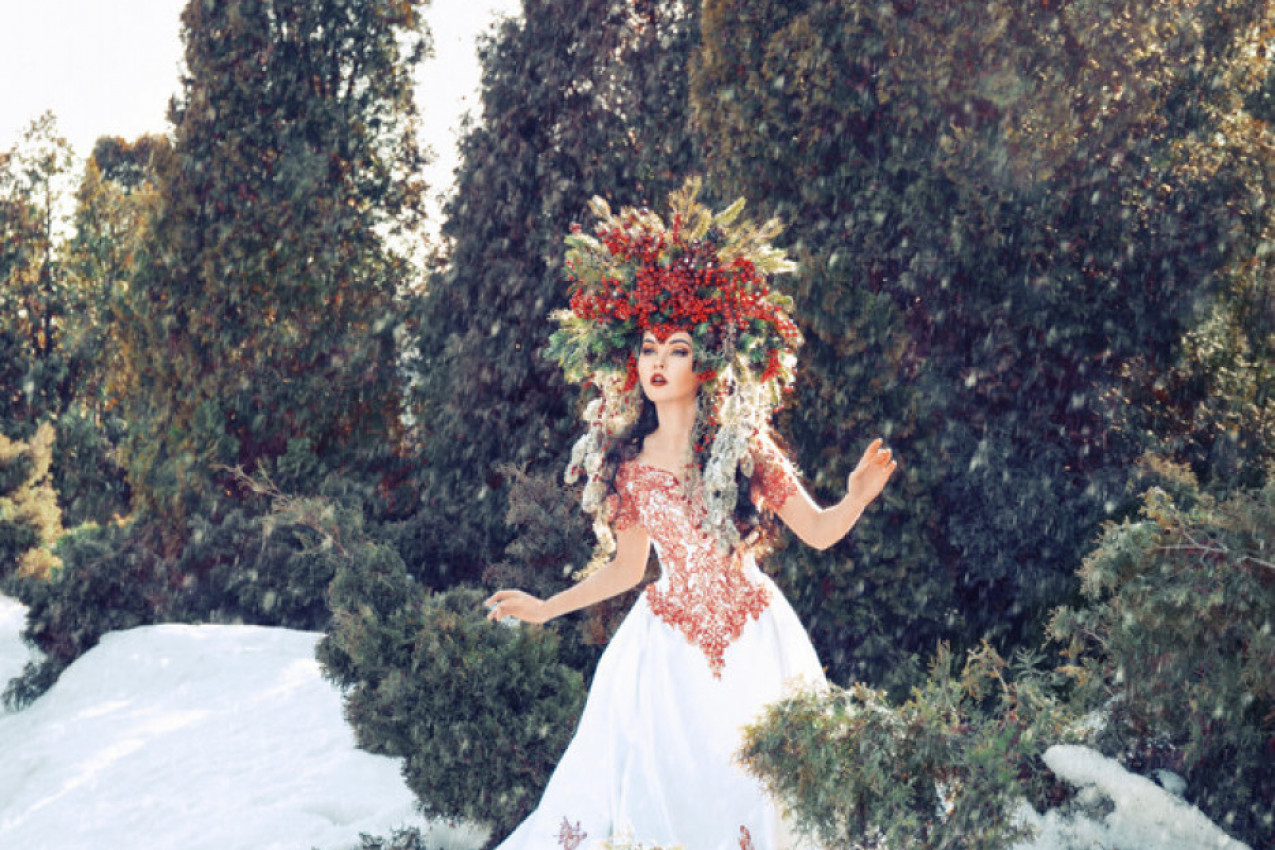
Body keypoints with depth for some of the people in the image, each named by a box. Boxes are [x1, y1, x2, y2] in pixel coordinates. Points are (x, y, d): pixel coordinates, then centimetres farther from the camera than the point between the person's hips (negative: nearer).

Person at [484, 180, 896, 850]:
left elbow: (817, 531, -3)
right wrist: (544, 608, 13)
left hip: (751, 638, -2)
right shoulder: (626, 463, 3)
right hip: (669, 639, 2)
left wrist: (858, 496, -23)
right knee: (657, 790, 1)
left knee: (755, 787, 1)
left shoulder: (744, 445, -4)